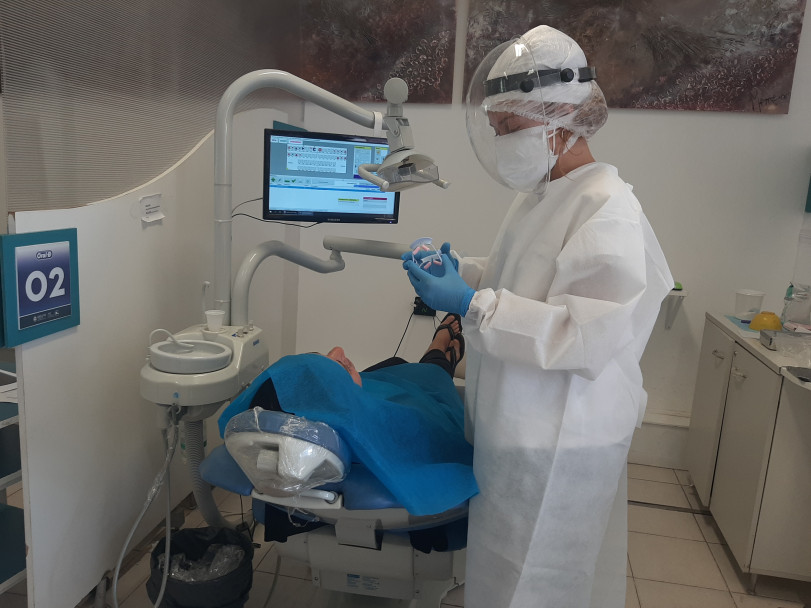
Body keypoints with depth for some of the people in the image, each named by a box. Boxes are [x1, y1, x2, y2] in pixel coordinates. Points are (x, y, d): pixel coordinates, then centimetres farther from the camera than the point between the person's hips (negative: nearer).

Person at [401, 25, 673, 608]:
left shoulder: (608, 211, -22)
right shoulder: (538, 195, 8)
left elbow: (585, 336, -28)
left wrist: (472, 304, -27)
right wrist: (462, 269, 3)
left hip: (557, 445, -8)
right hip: (514, 424, 9)